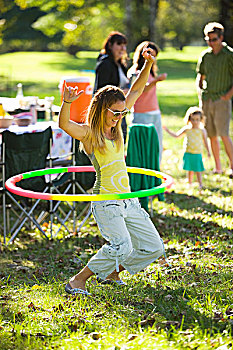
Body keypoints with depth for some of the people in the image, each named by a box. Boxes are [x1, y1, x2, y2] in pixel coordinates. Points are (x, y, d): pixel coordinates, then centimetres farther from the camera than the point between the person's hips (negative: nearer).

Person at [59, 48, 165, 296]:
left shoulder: (115, 127, 10)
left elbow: (135, 92, 16)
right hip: (105, 201, -8)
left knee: (154, 248, 8)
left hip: (128, 201, 8)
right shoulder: (88, 132, -9)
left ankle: (111, 272, 26)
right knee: (121, 247, -24)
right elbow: (64, 124, -31)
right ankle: (78, 281, -8)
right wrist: (67, 103, -49)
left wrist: (148, 65, 9)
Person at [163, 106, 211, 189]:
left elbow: (205, 141, 6)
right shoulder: (186, 129, 5)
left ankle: (200, 185, 7)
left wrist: (208, 151, 3)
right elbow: (176, 135, 16)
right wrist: (167, 130, 14)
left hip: (197, 154, -2)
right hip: (188, 153, 2)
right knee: (190, 170, 8)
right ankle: (190, 184, 19)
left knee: (198, 171, -1)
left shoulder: (202, 130, -1)